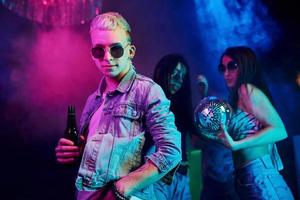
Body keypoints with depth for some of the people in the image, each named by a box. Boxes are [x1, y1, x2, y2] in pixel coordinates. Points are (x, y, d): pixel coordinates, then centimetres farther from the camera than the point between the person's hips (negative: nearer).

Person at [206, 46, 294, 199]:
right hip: (246, 180, 9)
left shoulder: (248, 89, -6)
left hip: (260, 177, -9)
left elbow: (279, 130, -16)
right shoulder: (236, 97, 19)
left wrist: (235, 145, -24)